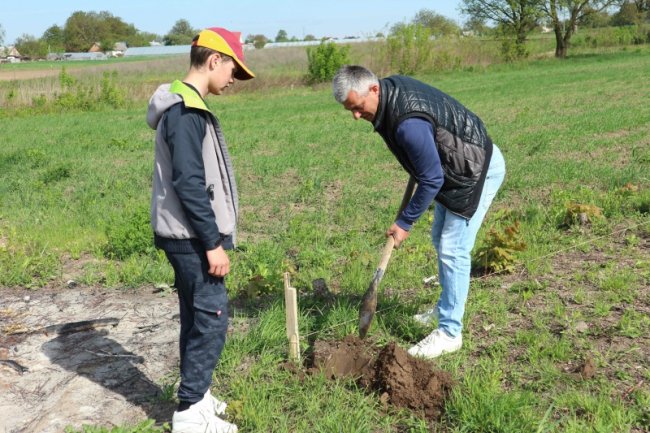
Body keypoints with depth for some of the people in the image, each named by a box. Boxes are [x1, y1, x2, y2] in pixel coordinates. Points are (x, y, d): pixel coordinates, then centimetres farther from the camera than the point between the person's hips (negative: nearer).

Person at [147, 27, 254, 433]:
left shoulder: (187, 105, 15)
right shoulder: (185, 109, -17)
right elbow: (188, 183, -23)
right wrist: (213, 243, -20)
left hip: (191, 235, 10)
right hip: (191, 237, -10)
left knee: (198, 318, 15)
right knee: (211, 318, -5)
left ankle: (195, 398, 25)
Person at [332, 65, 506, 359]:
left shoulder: (408, 123, -35)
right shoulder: (391, 87, -7)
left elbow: (431, 180, -27)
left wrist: (405, 222, -18)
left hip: (478, 172, -10)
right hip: (454, 167, 10)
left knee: (453, 250, -10)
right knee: (440, 239, 19)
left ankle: (450, 333, -1)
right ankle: (446, 307, 35)